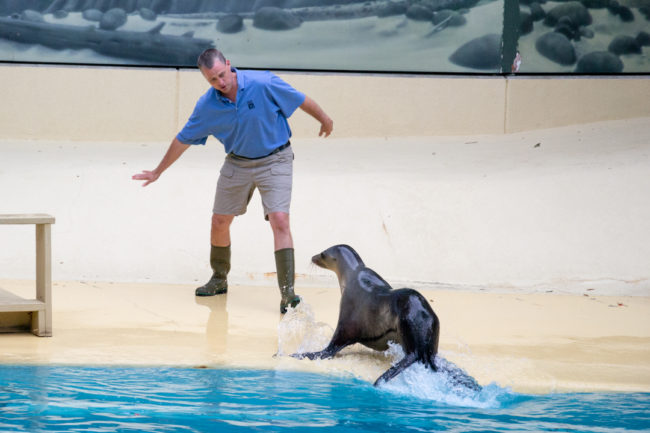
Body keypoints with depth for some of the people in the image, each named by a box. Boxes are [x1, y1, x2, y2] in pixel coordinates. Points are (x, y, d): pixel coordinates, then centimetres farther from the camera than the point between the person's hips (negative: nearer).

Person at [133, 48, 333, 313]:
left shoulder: (264, 84, -23)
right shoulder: (207, 105, -12)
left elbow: (302, 101, -6)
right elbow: (183, 140, 2)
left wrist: (324, 120, 9)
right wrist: (158, 172, 10)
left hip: (274, 160, -4)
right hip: (237, 162, 4)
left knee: (279, 220, -18)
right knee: (219, 222, 8)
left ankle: (288, 293, -18)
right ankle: (219, 279, 33)